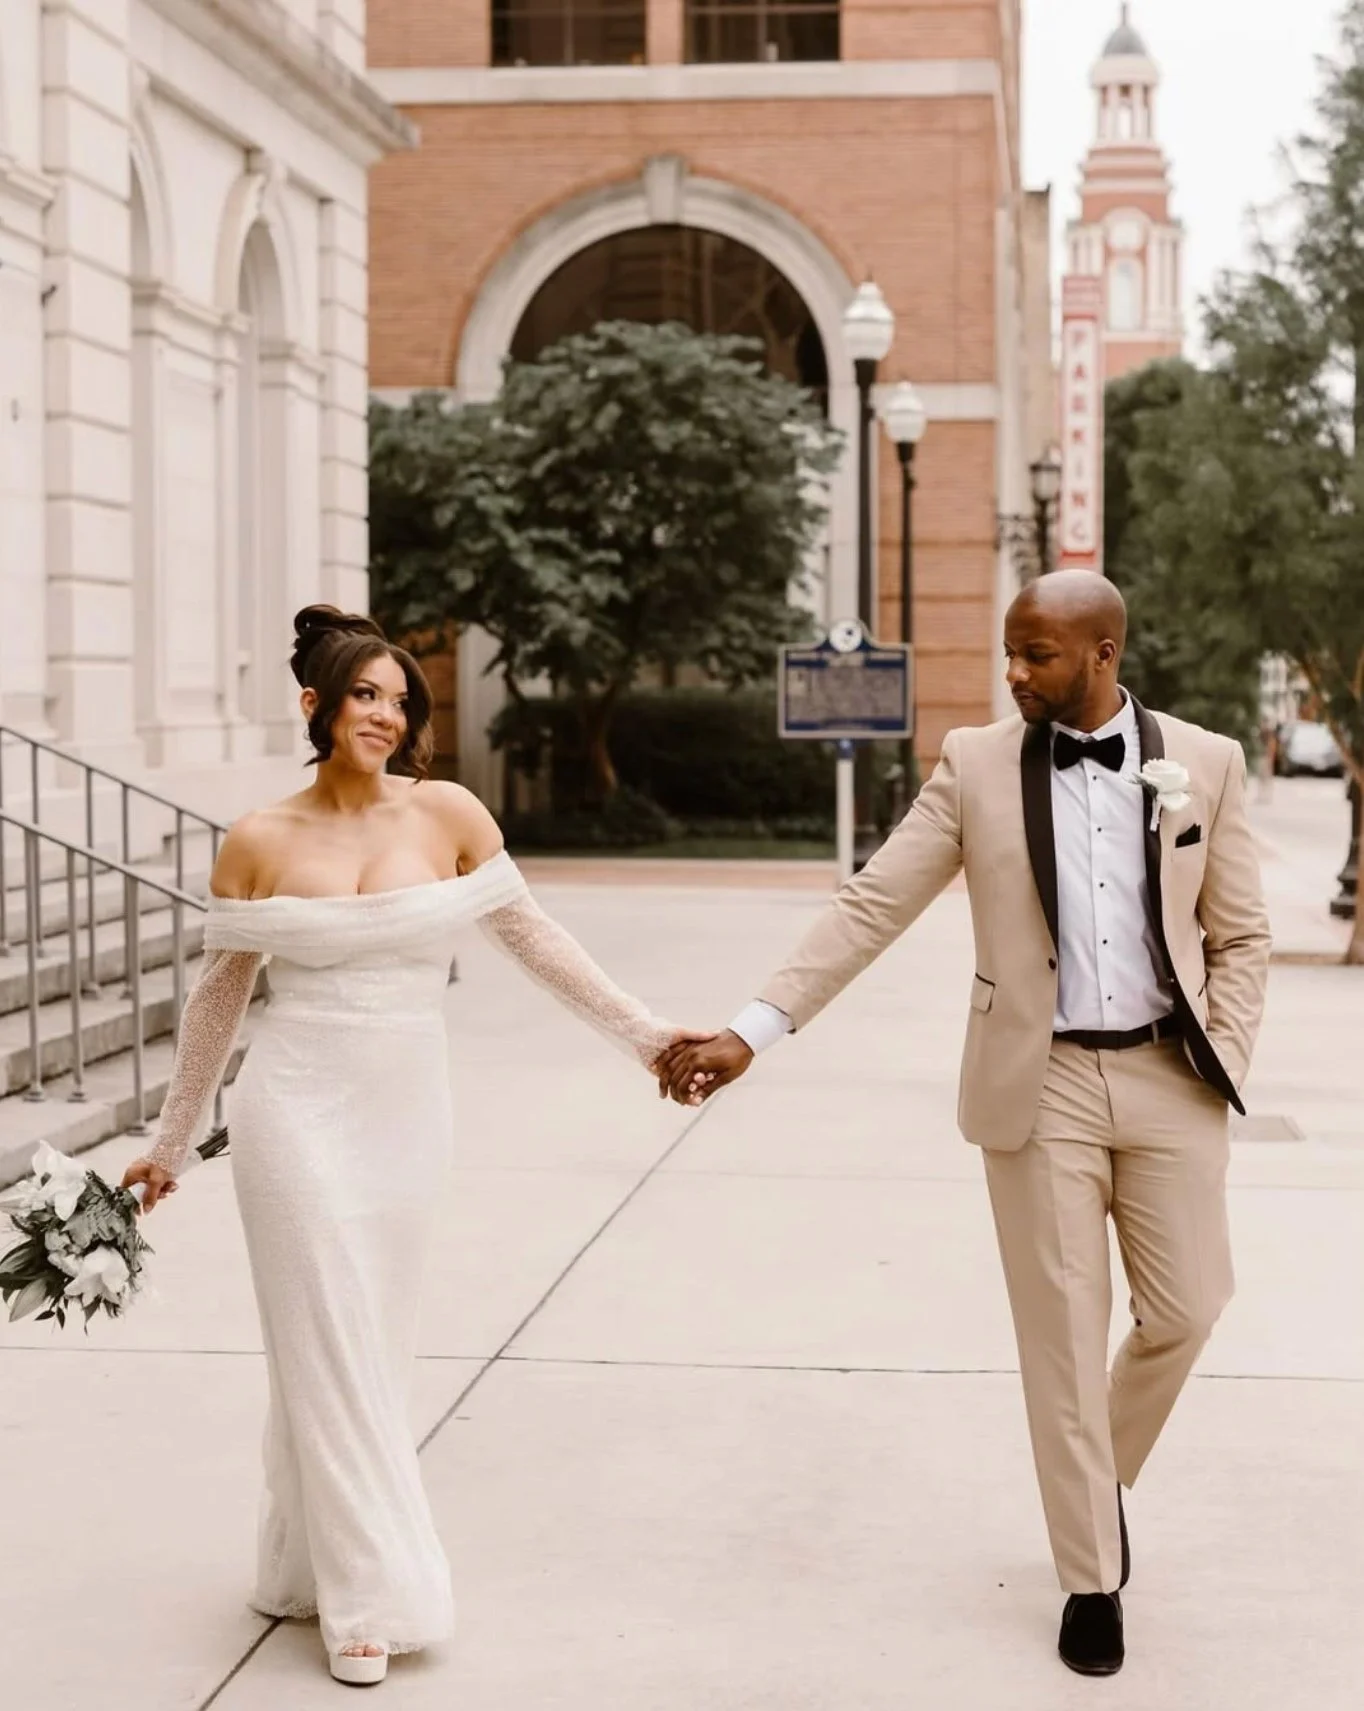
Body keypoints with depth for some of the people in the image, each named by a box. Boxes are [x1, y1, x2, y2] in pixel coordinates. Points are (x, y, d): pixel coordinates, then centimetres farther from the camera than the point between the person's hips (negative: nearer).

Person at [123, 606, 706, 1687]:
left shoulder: (447, 815, -2)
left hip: (409, 1113, 2)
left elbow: (533, 940, 3)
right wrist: (170, 1145, 13)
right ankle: (367, 1594, 10)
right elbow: (217, 1000, 8)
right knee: (329, 1348, 0)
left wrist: (645, 1033, 0)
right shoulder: (258, 844, -2)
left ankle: (307, 1564, 28)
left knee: (377, 1346, 10)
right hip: (300, 1110, -2)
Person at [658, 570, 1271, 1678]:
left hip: (1167, 1078, 1)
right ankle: (1093, 1577, 18)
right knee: (1064, 1336, 4)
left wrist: (1221, 1060, -7)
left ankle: (1103, 1478, 35)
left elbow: (1241, 935, 6)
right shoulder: (977, 766, -3)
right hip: (1042, 1084, -1)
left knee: (1185, 1310, 6)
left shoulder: (1205, 763, 0)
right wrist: (753, 1030, -13)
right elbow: (871, 908, -5)